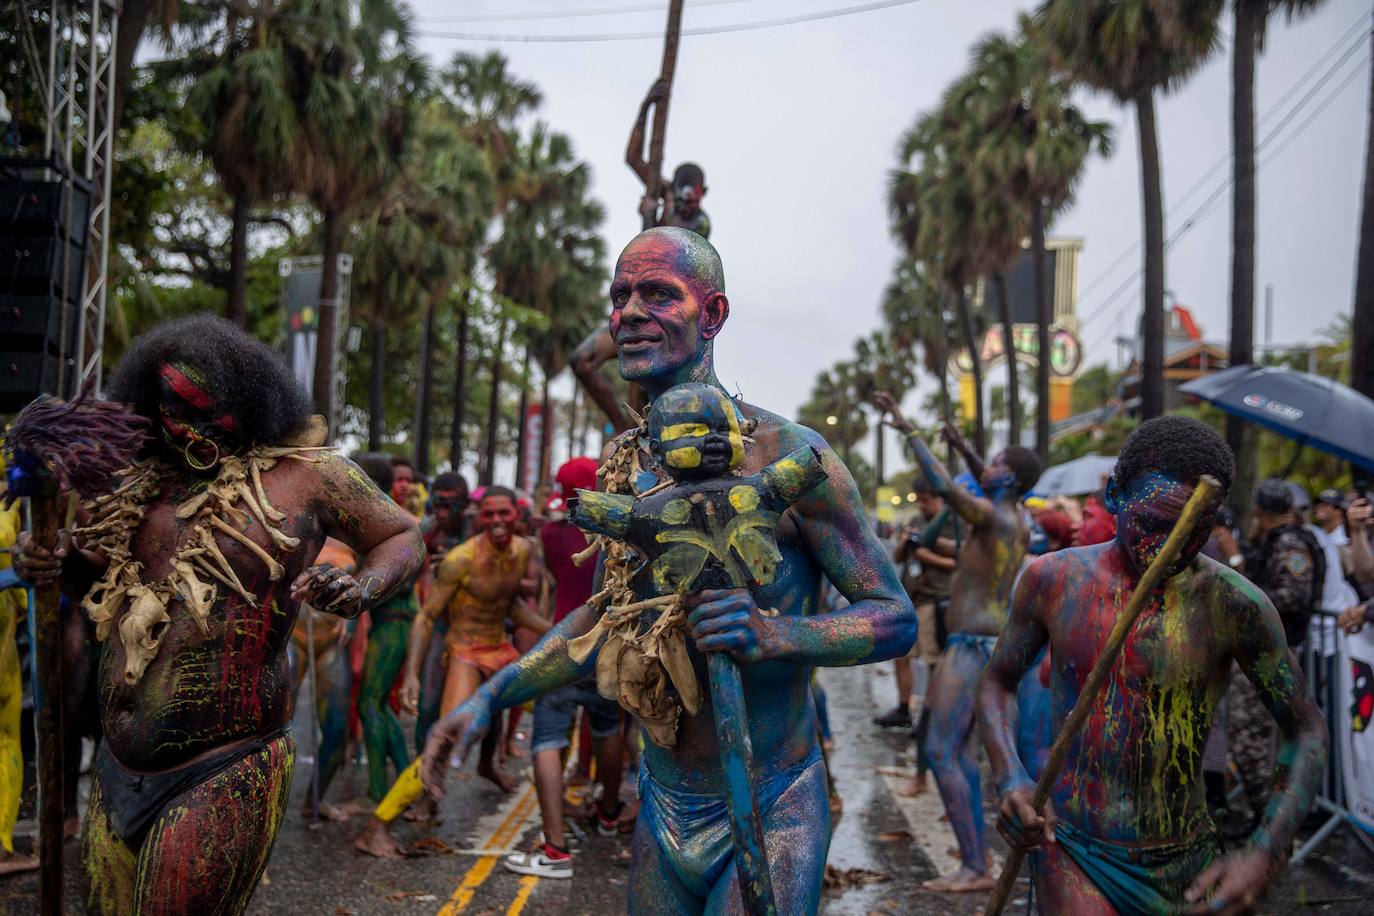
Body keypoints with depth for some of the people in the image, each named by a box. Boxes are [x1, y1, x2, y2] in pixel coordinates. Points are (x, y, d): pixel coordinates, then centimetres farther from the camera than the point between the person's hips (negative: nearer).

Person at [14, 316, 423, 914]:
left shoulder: (306, 475, -5)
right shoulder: (149, 484, 10)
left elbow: (402, 538, 5)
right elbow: (108, 584, 24)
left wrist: (360, 592, -15)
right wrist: (61, 564, 2)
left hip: (219, 774, -6)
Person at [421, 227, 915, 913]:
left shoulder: (789, 457, -16)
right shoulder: (622, 462, 1)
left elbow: (896, 618, -13)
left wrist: (777, 636, -30)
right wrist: (490, 698, 5)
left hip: (769, 818, -5)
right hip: (662, 809, 5)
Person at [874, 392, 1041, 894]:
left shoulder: (990, 516, -16)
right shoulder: (1017, 520, 11)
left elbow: (943, 485, -32)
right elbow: (989, 488, 35)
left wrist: (907, 428, -26)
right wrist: (962, 447, 26)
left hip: (971, 647, -10)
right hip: (987, 642, 10)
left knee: (941, 753, -9)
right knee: (960, 752, 14)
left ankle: (974, 867, -8)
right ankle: (978, 860, 17)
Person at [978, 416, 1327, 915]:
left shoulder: (1234, 605, -10)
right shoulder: (1054, 578, -6)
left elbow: (1307, 730, -1)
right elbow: (997, 682, 8)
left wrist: (1264, 855, -13)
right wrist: (1011, 779, -11)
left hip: (1186, 871, 1)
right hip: (1074, 855, -1)